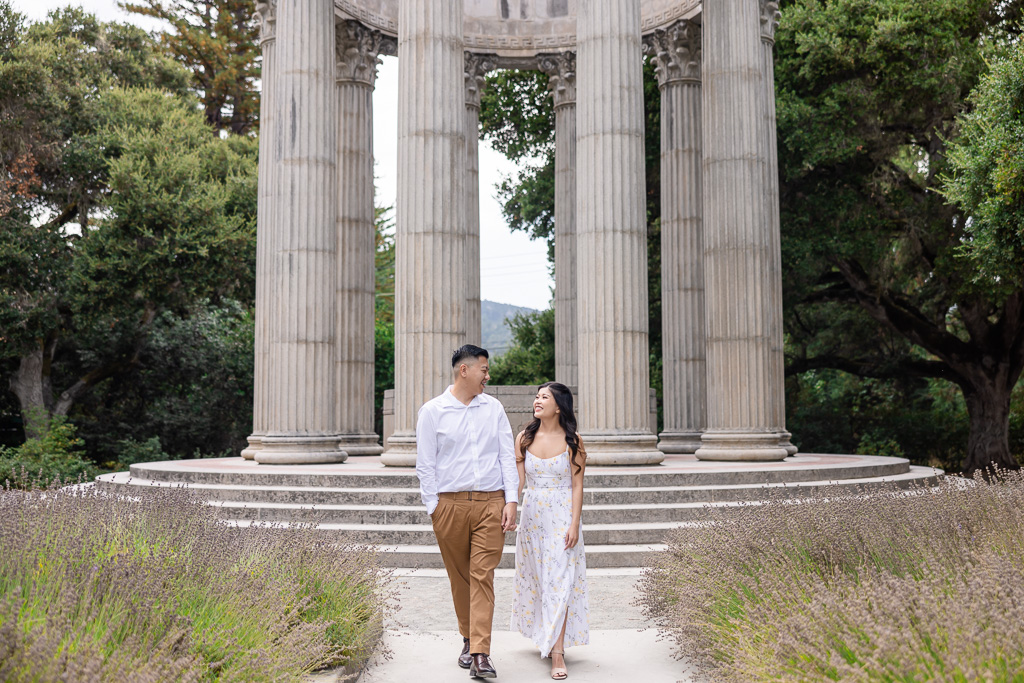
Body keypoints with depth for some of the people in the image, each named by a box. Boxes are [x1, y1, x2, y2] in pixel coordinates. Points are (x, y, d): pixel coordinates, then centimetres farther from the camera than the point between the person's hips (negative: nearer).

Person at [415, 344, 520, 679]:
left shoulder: (493, 407, 9)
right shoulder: (432, 411, 1)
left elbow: (507, 456, 8)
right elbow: (425, 465, 2)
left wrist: (511, 501, -1)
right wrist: (433, 508, -3)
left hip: (490, 503, 1)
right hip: (450, 504, -1)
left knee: (483, 577, -5)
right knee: (459, 578, 9)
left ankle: (481, 655, -7)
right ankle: (468, 640, 28)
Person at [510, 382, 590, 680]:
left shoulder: (572, 441, -5)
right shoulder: (524, 438, 3)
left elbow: (577, 486, -5)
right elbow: (517, 480, 2)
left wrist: (574, 525, -11)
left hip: (562, 518, -3)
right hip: (532, 518, 4)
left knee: (560, 581, -7)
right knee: (536, 578, 10)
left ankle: (557, 653, -6)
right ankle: (546, 637, 29)